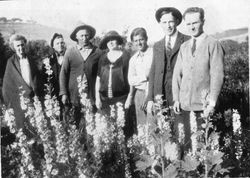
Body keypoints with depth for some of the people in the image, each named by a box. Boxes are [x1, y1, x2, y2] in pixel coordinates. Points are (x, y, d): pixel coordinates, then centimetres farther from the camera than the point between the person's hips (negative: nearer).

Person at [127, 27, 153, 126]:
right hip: (139, 93, 5)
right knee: (141, 124, 4)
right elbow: (131, 80, 10)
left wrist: (148, 97, -10)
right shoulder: (133, 59, 14)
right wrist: (145, 77, -5)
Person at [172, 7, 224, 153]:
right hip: (184, 104, 5)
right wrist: (176, 99, 4)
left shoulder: (213, 44, -3)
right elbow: (177, 73, 13)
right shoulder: (184, 47, 14)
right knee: (183, 142, 2)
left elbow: (217, 75, -8)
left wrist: (212, 103, -12)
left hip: (203, 105, -4)